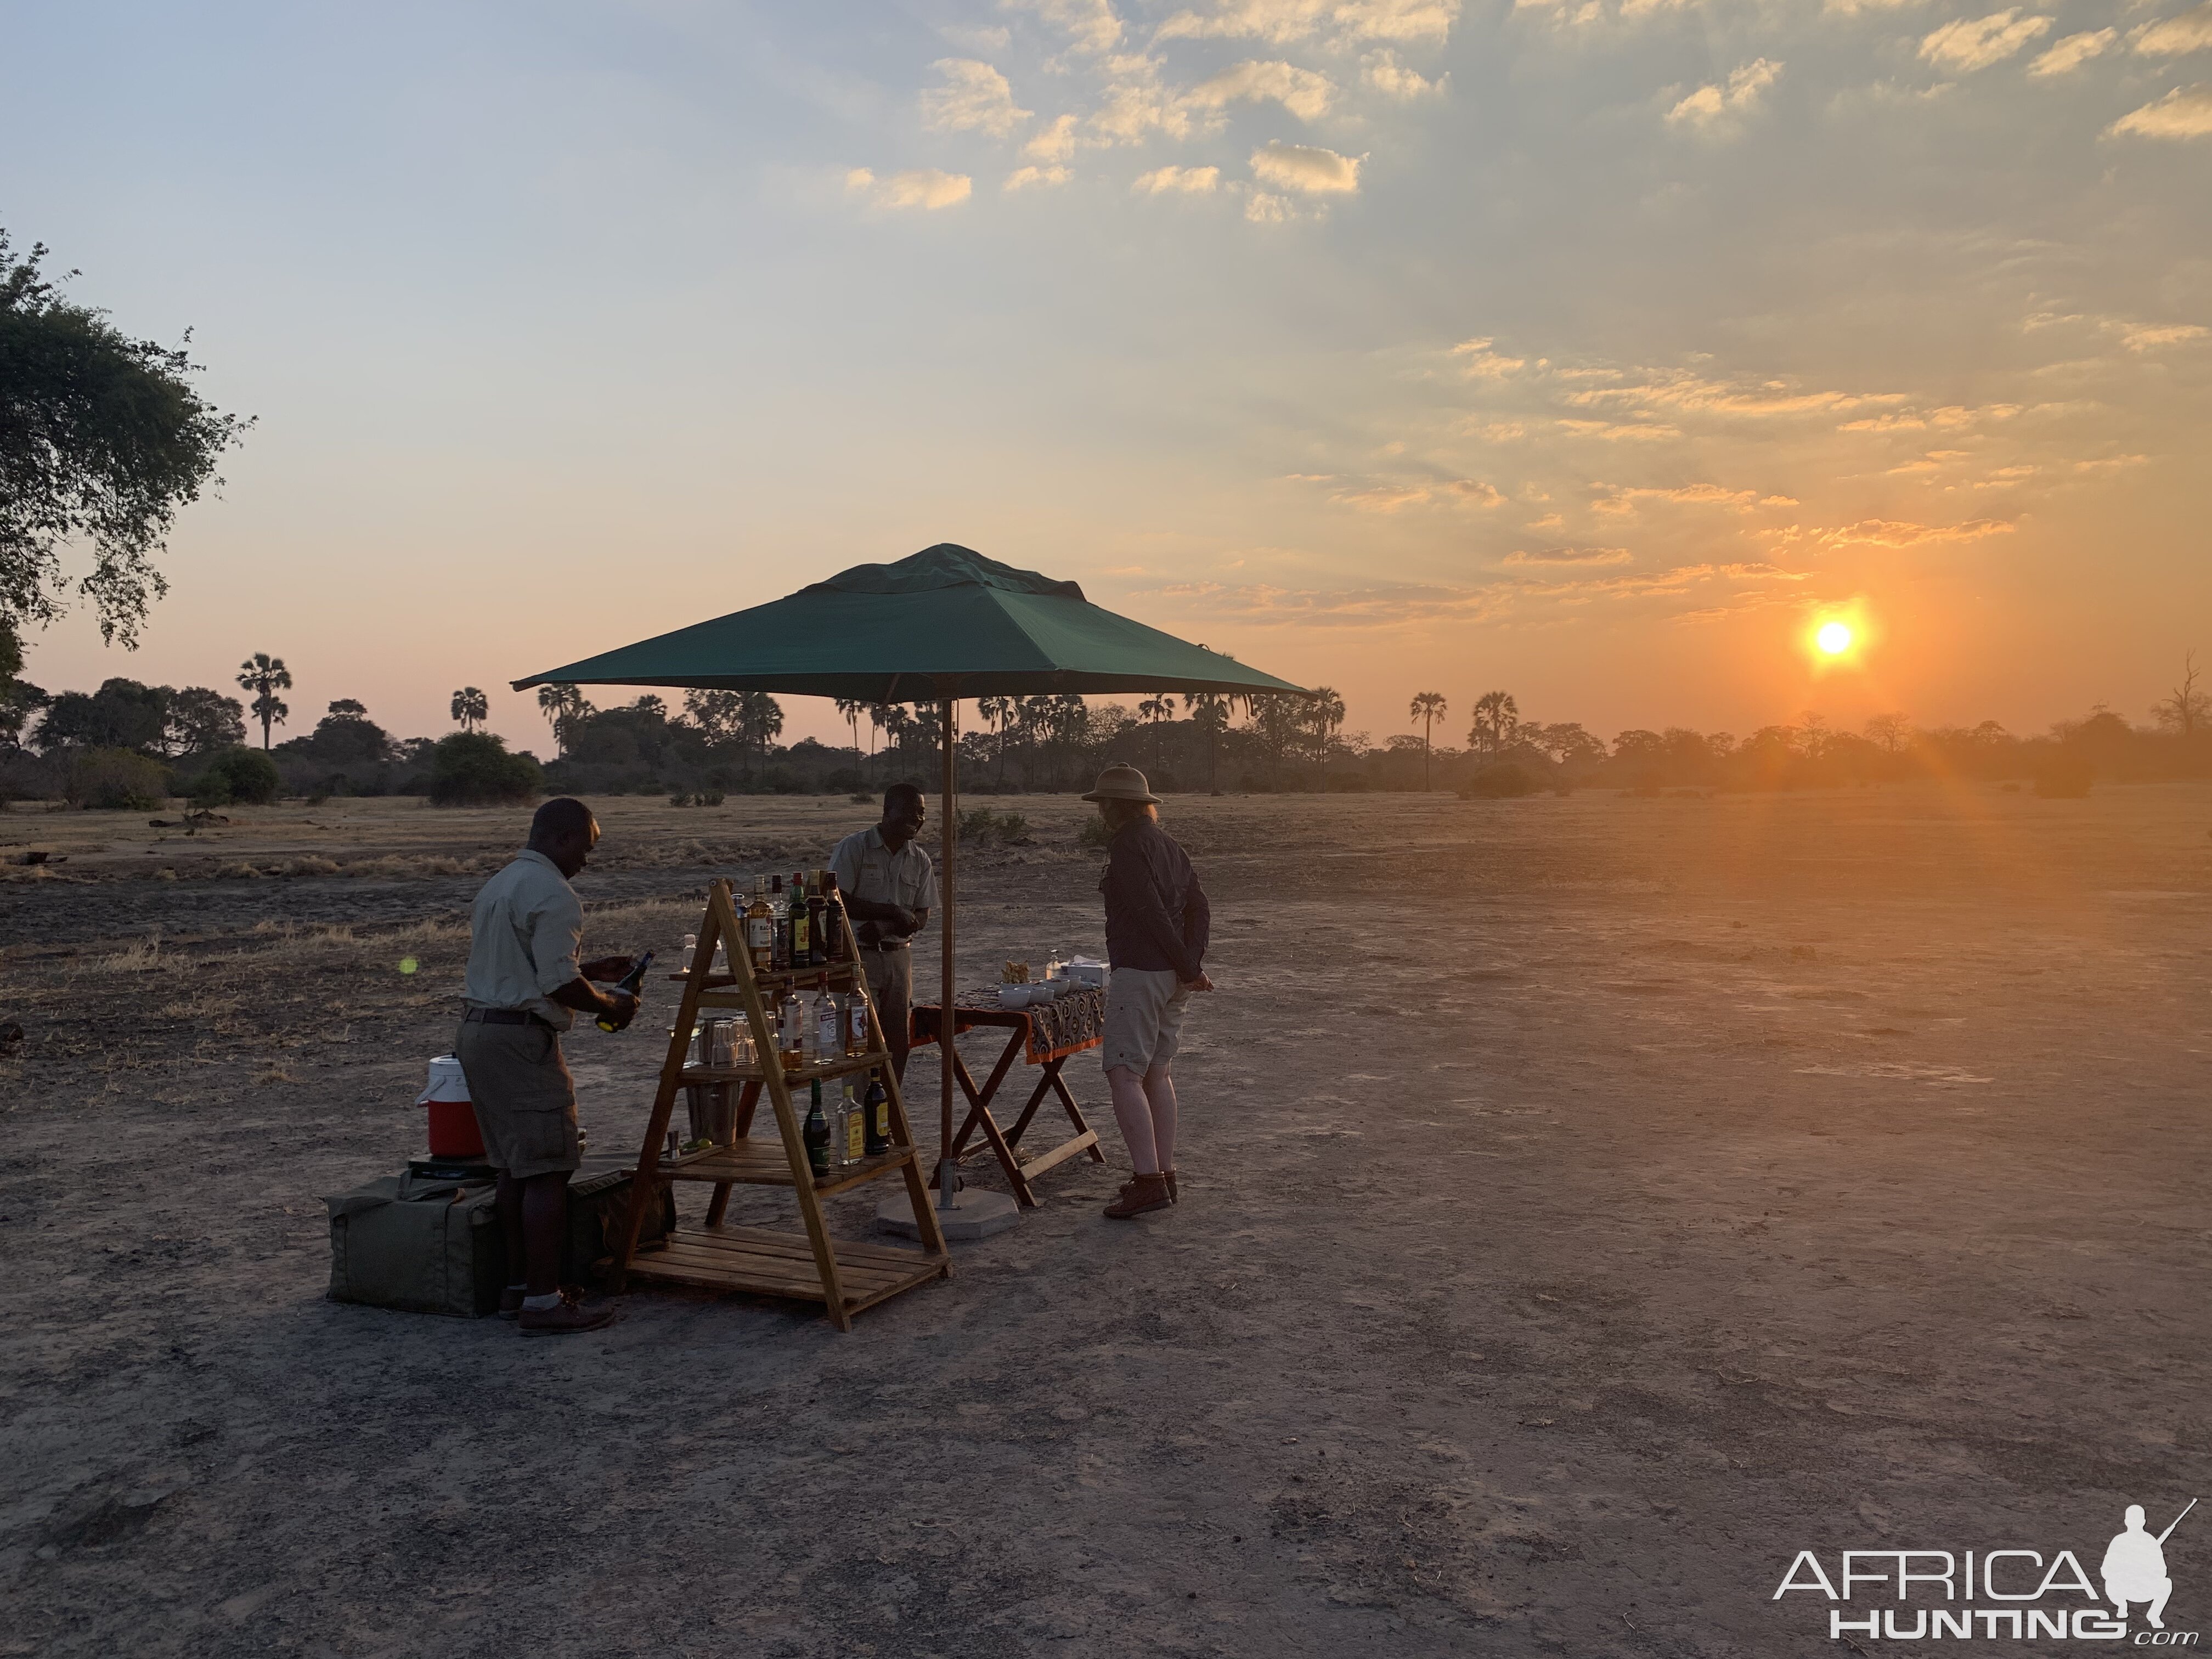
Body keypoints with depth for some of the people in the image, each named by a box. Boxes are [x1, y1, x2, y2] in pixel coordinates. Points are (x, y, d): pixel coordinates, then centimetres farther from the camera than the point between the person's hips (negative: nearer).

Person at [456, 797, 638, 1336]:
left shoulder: (498, 885, 19)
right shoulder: (553, 893, -13)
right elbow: (559, 985, -20)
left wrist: (590, 970, 25)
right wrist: (610, 1004, -4)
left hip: (476, 1032, 10)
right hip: (521, 1042, -10)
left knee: (515, 1167, 15)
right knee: (548, 1170, -7)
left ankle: (519, 1285, 21)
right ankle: (542, 1301, -5)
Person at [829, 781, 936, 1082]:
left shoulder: (920, 860, 8)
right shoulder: (854, 848, -7)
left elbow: (921, 917, 6)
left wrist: (881, 928, -13)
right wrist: (891, 912, -16)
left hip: (898, 955, 5)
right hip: (859, 956, -5)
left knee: (899, 1040, 7)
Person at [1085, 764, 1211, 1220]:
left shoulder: (1127, 845, -11)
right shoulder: (1168, 844, 17)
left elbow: (1153, 912, -18)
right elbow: (1199, 906, 10)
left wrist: (1187, 968, -13)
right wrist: (1192, 963, 2)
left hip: (1140, 972, -9)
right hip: (1173, 976, 10)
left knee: (1124, 1075, -8)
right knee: (1156, 1074, 15)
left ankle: (1150, 1181, -13)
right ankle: (1164, 1174, 20)